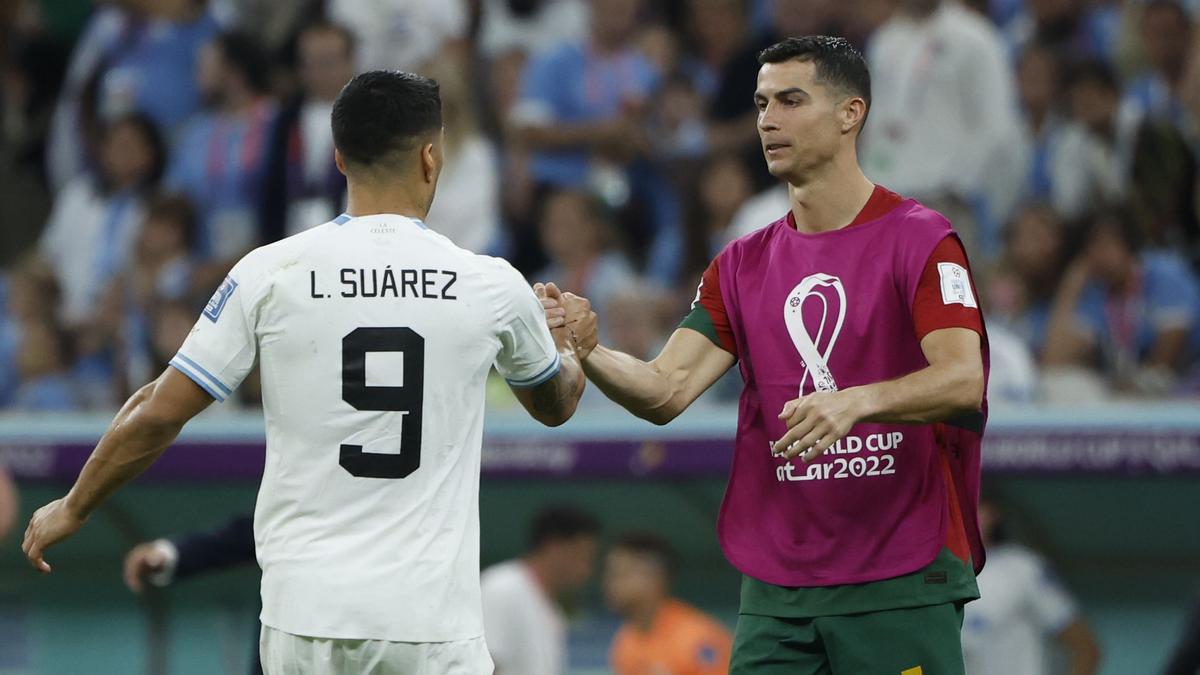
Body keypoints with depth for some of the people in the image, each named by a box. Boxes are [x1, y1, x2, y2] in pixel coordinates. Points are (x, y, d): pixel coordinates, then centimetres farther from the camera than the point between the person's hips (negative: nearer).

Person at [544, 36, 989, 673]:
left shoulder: (919, 240, -4)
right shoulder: (744, 265, 13)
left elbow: (963, 379, -18)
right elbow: (667, 390, 2)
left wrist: (859, 400, -36)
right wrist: (589, 351, -18)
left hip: (902, 581, -5)